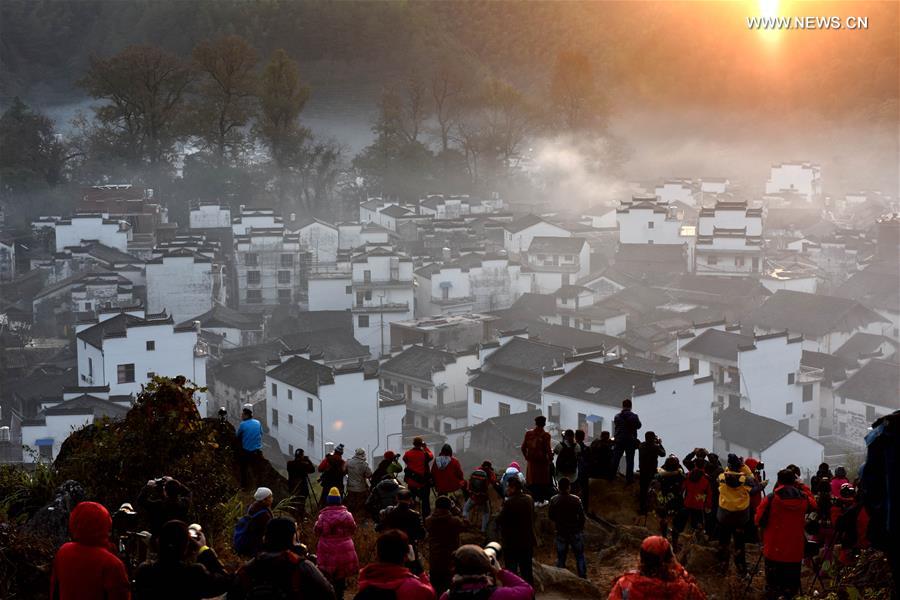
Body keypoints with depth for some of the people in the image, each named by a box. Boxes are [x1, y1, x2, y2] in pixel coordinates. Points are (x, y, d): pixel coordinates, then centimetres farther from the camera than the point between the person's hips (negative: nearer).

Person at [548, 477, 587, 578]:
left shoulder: (553, 500, -10)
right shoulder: (575, 500, -16)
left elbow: (551, 516, 0)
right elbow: (581, 516, -9)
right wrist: (580, 528, 7)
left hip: (561, 533, 1)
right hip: (575, 532, -1)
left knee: (561, 558, 13)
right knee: (580, 556, 13)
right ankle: (583, 578, 16)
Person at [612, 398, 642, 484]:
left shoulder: (617, 417, -1)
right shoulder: (634, 416, -8)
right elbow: (638, 426, 7)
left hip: (619, 440, 2)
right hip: (630, 441, -2)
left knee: (615, 460, 8)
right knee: (629, 461, 2)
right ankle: (629, 479, 0)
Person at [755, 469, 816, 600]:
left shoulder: (770, 499, -12)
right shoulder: (804, 498, -2)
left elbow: (759, 521, -6)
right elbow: (813, 506, 22)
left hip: (774, 549, -2)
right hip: (795, 550, 2)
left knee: (773, 586, 7)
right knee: (791, 585, 11)